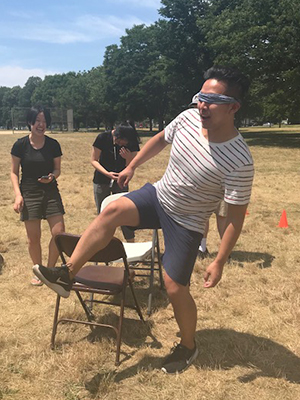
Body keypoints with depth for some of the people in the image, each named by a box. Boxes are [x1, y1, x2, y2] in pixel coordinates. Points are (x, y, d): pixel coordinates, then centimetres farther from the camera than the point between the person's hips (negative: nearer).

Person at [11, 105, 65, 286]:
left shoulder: (53, 144, -1)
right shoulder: (20, 145, -5)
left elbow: (57, 169, 7)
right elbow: (14, 172, 0)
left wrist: (52, 176, -16)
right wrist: (18, 194, -12)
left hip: (51, 192, 2)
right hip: (29, 194, -1)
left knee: (59, 233, -5)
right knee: (33, 238, 3)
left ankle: (50, 269, 17)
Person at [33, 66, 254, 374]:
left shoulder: (239, 162, -29)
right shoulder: (188, 118, -13)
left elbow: (235, 216, -22)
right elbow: (160, 140, 8)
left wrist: (219, 262, -21)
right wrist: (132, 167, 15)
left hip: (186, 223, -5)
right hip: (158, 195, 5)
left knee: (175, 288, -1)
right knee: (113, 210, -18)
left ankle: (188, 347, 27)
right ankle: (67, 274, -11)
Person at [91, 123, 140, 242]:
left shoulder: (132, 144, -11)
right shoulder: (103, 138, -16)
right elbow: (94, 160, -11)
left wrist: (128, 158, -28)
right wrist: (107, 173, -26)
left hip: (120, 181, 1)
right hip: (101, 181, -1)